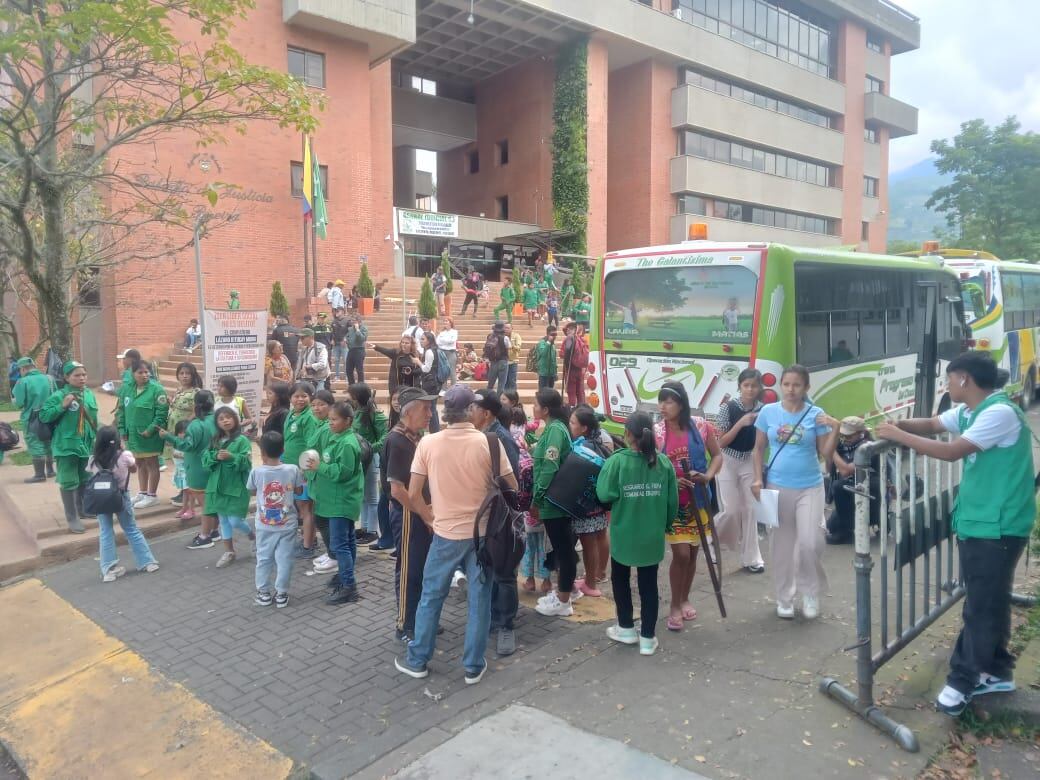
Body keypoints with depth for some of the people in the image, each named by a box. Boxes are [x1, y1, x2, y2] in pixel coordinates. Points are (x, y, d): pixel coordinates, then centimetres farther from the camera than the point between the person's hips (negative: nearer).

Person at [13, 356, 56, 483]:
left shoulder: (22, 382, -14)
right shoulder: (49, 378, 2)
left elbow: (19, 403, -16)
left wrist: (14, 398, 5)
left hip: (31, 419, -5)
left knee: (36, 446, 1)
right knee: (49, 443, 18)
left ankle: (40, 474, 4)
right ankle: (50, 470, 28)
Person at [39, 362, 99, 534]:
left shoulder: (89, 394, 5)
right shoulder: (59, 395, -12)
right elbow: (43, 416, -15)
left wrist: (96, 438, 17)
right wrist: (62, 406, -26)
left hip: (86, 444, 6)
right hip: (66, 445, -6)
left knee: (85, 480, 19)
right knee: (68, 482, -1)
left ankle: (82, 509, 38)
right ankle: (72, 518, 7)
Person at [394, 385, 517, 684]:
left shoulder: (428, 443, -8)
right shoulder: (489, 442, -11)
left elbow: (413, 494, -5)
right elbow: (512, 488, -5)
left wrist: (430, 519, 11)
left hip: (445, 533, 1)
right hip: (482, 532, -1)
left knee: (431, 597, 16)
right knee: (479, 600, 11)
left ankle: (417, 660, 27)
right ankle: (474, 666, 20)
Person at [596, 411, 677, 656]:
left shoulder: (617, 461, -15)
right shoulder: (664, 463, -5)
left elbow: (604, 495, -20)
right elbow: (673, 501, -1)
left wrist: (607, 469, -1)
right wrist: (665, 525, 16)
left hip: (624, 533, -2)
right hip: (652, 535, 2)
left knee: (620, 580, 20)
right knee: (649, 585, 12)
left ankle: (626, 628, 29)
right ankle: (648, 638, 18)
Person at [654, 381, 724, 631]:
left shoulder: (701, 426, -7)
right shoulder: (655, 432, -9)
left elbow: (717, 455, 3)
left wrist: (708, 476, -15)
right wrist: (670, 481, -22)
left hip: (698, 500, 2)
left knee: (693, 552, 13)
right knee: (681, 553, -6)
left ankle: (685, 599, 34)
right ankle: (675, 606, 13)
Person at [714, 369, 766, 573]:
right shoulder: (728, 407, -12)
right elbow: (720, 442, -13)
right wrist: (741, 423, -22)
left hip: (750, 462, 3)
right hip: (728, 462, -3)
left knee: (750, 509, 2)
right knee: (732, 510, -4)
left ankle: (751, 558, 12)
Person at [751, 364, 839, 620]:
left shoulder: (816, 415, -4)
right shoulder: (768, 412, -2)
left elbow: (826, 456, -2)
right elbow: (759, 448, 5)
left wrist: (836, 428, -14)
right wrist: (758, 479, -5)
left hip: (810, 487, -1)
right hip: (777, 487, 1)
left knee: (810, 543, -6)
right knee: (782, 544, 11)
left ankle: (810, 592, 22)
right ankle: (784, 598, 27)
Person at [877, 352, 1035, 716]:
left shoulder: (1000, 412, -22)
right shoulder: (968, 411, 8)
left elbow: (952, 451, -26)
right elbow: (932, 425, 15)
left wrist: (899, 436, -19)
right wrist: (901, 424, -7)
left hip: (998, 526, -10)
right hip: (975, 521, 10)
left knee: (981, 607, 0)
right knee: (989, 602, 18)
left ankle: (961, 681, 9)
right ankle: (996, 672, 31)